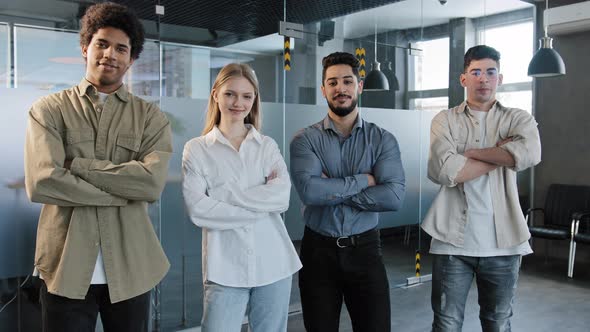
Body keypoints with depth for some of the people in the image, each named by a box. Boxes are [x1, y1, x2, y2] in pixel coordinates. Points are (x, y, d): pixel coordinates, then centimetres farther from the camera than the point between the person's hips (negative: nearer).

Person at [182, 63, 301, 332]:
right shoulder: (196, 149, 1)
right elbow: (197, 210, -10)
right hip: (224, 267, -2)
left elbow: (282, 196, -7)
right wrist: (261, 204, -11)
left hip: (273, 263, 3)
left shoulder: (268, 146, 8)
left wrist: (225, 196, -11)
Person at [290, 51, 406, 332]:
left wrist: (332, 192, -16)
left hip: (365, 249, 1)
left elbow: (394, 196, -16)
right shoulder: (305, 139, -4)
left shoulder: (382, 139, -1)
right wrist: (363, 180, -13)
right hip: (318, 250, 0)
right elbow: (309, 191, -21)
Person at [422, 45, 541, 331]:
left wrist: (471, 152, -10)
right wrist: (501, 153, -8)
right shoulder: (445, 120, 4)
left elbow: (530, 154, -17)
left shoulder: (518, 119, 6)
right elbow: (444, 171, -14)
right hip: (453, 241, -1)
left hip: (502, 241, 2)